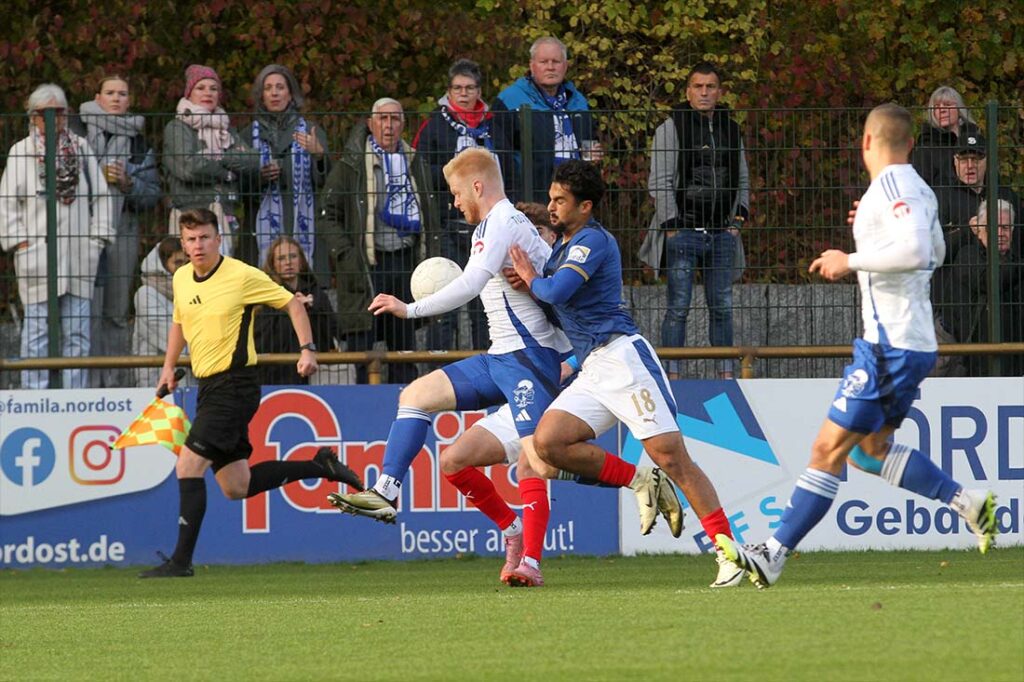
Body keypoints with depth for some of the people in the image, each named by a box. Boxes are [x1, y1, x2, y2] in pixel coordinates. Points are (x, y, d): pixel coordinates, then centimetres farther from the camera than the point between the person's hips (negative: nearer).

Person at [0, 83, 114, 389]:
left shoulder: (81, 149, 11)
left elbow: (100, 196, 12)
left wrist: (98, 237, 4)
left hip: (78, 251, 3)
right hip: (37, 250, -2)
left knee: (77, 329, 4)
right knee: (37, 327, -2)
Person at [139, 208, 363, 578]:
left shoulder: (242, 276, -11)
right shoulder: (181, 278, 9)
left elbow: (292, 303, -3)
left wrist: (307, 349, -12)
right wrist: (169, 366, 18)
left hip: (235, 385, -8)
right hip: (208, 386, 8)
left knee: (188, 467, -16)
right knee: (236, 487, 9)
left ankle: (181, 559, -11)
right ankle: (320, 466, 25)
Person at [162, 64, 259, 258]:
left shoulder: (226, 130, 21)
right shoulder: (177, 129, 5)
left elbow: (253, 163, 7)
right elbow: (187, 168, -11)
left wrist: (220, 158, -5)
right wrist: (228, 172, 1)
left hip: (226, 218, 5)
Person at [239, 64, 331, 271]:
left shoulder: (311, 132, 11)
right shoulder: (249, 135, 11)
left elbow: (324, 180, 2)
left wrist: (318, 155, -16)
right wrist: (258, 177, -11)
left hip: (303, 224, 0)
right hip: (265, 225, 0)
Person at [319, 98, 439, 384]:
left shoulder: (415, 164, 15)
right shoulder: (351, 164, 0)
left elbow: (429, 218, 21)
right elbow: (329, 215, -1)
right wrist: (345, 256, -12)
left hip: (405, 261, 5)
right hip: (367, 264, -5)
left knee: (404, 346, 8)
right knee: (361, 344, -8)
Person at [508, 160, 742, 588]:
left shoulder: (593, 240, -7)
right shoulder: (562, 246, 23)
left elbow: (556, 292, -20)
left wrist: (531, 279, 2)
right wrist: (528, 280, 14)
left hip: (621, 355, -9)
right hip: (592, 371, 9)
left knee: (671, 458, -15)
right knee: (548, 442, -12)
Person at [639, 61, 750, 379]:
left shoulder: (731, 130, 15)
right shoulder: (672, 128, 0)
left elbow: (742, 180, 24)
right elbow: (660, 181, -4)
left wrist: (740, 214, 9)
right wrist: (671, 226, -10)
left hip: (722, 233, 4)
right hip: (684, 231, -4)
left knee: (722, 306, 6)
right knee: (679, 307, -5)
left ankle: (726, 374, 10)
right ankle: (672, 375, -4)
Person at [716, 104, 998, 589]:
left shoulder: (893, 185, -14)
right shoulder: (919, 189, 14)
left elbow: (916, 252, -29)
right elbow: (935, 252, 30)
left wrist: (851, 261, -20)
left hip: (891, 346, -10)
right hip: (912, 342, 10)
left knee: (829, 449, -8)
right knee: (870, 450, 17)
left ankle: (773, 555, -8)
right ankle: (967, 502, 12)